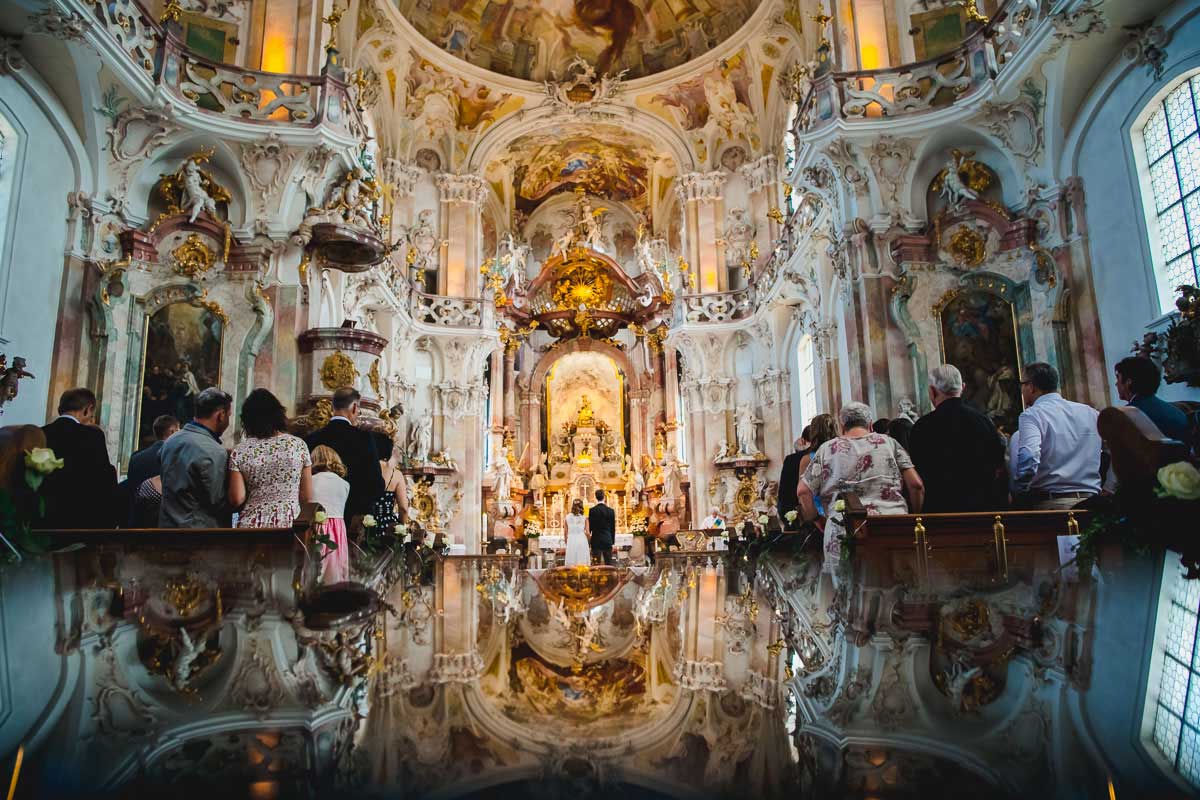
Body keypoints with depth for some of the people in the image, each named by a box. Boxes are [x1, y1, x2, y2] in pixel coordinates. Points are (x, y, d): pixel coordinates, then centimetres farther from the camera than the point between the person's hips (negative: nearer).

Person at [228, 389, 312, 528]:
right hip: (290, 523, 0)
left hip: (252, 524, 1)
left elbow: (237, 500, -5)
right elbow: (307, 497, 0)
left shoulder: (239, 451, -2)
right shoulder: (298, 444, -2)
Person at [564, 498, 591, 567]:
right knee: (583, 565, 2)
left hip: (571, 542, 1)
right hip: (582, 541, -1)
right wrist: (589, 544, 13)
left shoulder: (568, 517, 3)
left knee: (571, 565, 3)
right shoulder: (584, 518, 0)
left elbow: (566, 533, 6)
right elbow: (587, 533, -2)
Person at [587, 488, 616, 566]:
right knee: (609, 564, 7)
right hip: (608, 540, 2)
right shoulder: (610, 511, 0)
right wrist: (613, 541, 15)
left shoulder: (592, 510, -7)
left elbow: (590, 526, -3)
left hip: (596, 540, -2)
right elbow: (613, 528, 5)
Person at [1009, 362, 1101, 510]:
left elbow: (1028, 459, -23)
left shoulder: (1031, 415, -8)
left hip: (1050, 504, -6)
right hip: (1091, 502, 6)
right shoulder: (1091, 413, 12)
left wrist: (1017, 493, -11)